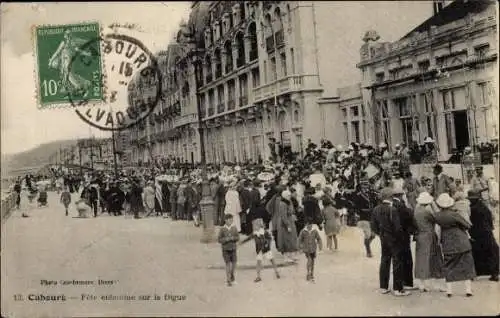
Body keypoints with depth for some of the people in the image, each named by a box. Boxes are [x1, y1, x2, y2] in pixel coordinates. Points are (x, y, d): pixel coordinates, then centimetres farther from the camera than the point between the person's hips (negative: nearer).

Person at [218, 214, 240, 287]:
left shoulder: (234, 228, -4)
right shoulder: (222, 229, -11)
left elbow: (238, 238, -2)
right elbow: (219, 240, -10)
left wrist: (232, 238, -20)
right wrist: (227, 239, -22)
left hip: (233, 248, 3)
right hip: (225, 249, -3)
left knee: (234, 263, 6)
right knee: (228, 264, -3)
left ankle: (232, 274, 36)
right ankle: (228, 280, 7)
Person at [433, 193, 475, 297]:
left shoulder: (437, 216, -9)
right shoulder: (454, 215, -19)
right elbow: (467, 225, -9)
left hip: (448, 245, 3)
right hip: (462, 244, -3)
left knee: (449, 267, 12)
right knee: (467, 265, 8)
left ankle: (449, 290, 9)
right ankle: (468, 289, 6)